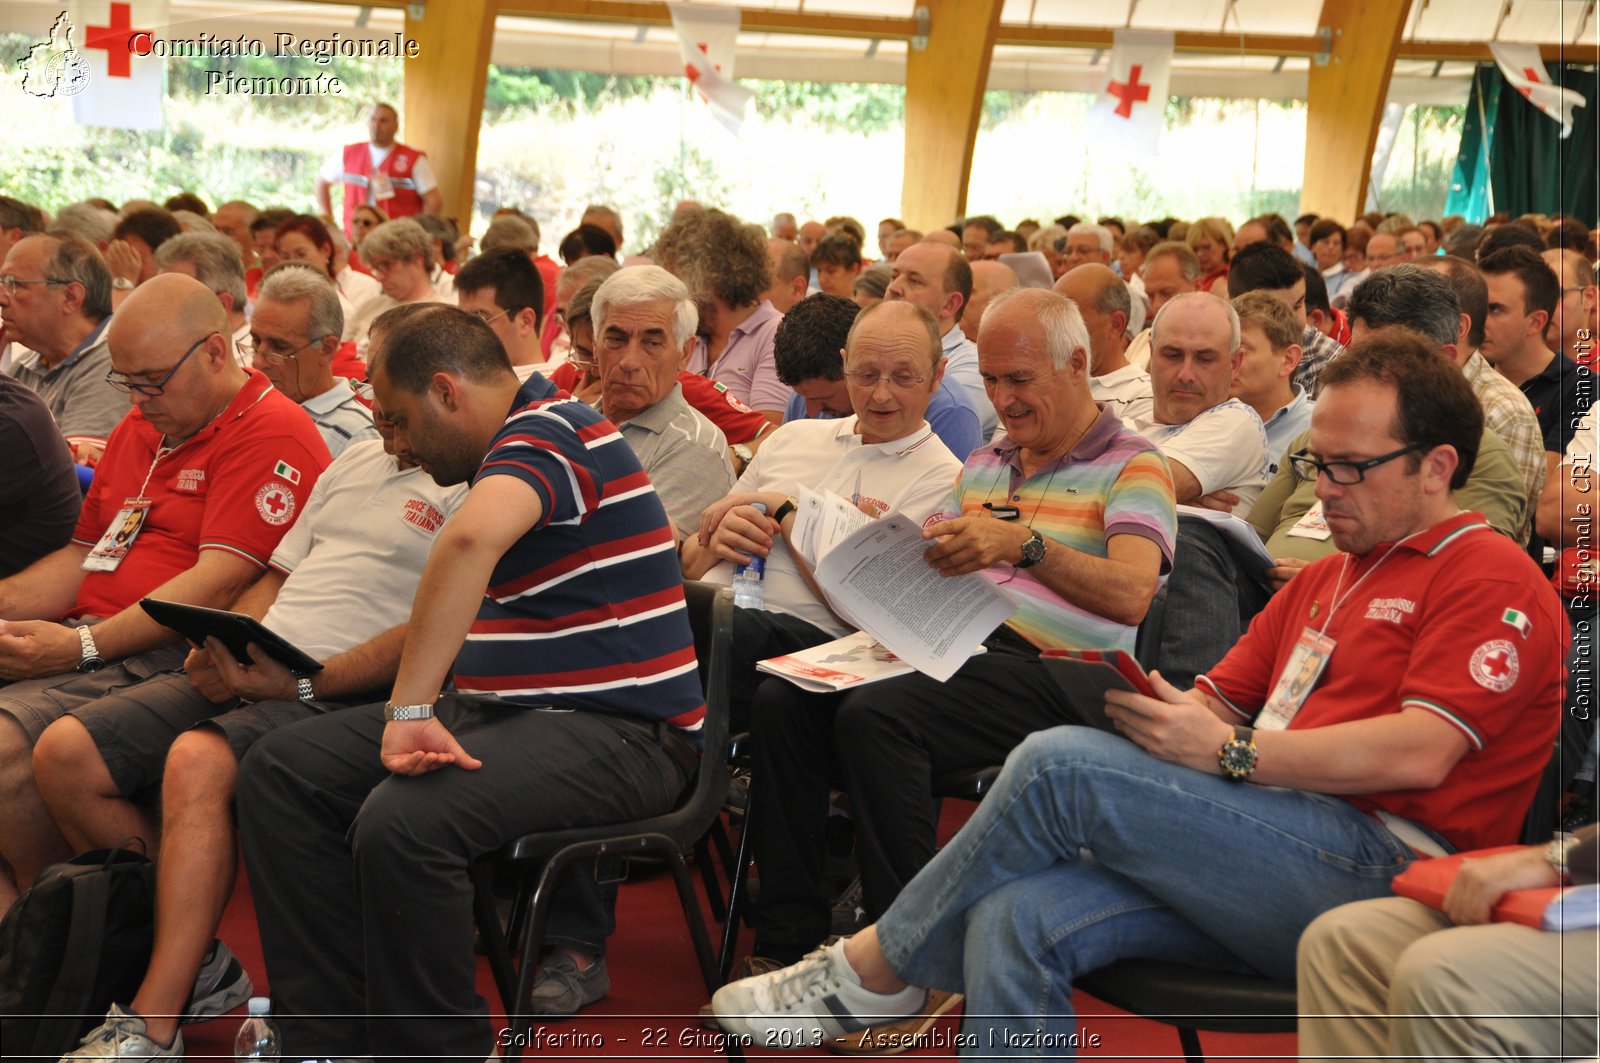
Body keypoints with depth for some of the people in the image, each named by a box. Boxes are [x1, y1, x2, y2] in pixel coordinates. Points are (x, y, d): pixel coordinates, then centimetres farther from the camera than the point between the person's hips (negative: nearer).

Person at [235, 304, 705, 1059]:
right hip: (511, 711, 10)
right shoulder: (520, 443, 20)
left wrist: (410, 708, -34)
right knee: (278, 771, 1)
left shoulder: (550, 431, -13)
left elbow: (471, 540, -34)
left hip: (615, 731, -10)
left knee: (402, 820, -34)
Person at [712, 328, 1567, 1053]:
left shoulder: (1490, 580, 0)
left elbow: (1420, 755, -14)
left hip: (1384, 874, -8)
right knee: (1016, 919, -19)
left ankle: (874, 971, -3)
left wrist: (1228, 752, -16)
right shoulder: (1322, 580, 28)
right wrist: (1157, 708, -2)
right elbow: (1222, 701, 22)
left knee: (1061, 763, -21)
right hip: (1288, 871, 8)